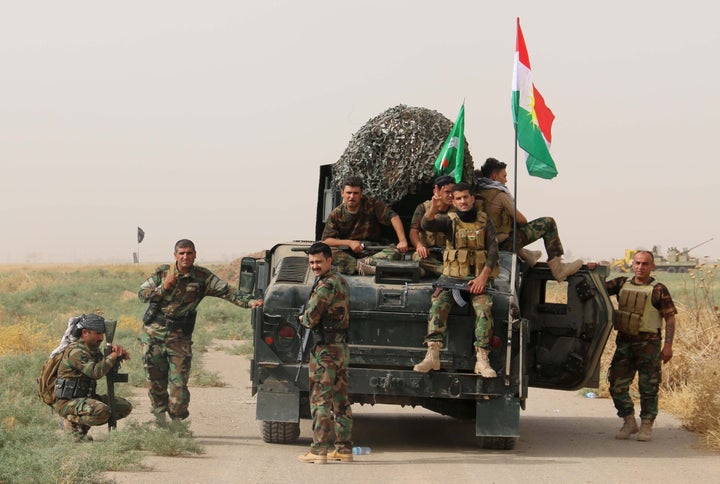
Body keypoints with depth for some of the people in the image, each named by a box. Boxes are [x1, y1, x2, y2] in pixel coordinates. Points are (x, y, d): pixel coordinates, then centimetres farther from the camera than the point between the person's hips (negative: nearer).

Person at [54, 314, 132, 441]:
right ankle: (72, 422, -8)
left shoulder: (93, 349, 12)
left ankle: (82, 423, 8)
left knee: (125, 407, 5)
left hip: (86, 398, 10)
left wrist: (119, 356, -5)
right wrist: (113, 356, -21)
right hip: (68, 402, -10)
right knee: (102, 411, -35)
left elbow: (108, 370, 13)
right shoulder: (75, 351, -18)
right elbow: (95, 372, -30)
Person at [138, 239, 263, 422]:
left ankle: (177, 422, 9)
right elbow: (142, 294, 0)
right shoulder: (162, 272, 1)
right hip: (153, 333, 1)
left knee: (179, 385, -6)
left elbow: (227, 291, -9)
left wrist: (249, 302, -23)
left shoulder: (203, 277, -1)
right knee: (155, 380, 6)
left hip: (179, 337, -1)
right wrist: (163, 287, -16)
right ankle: (160, 417, 23)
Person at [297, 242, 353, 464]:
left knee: (320, 400, -8)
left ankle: (319, 449, -9)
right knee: (340, 401, 12)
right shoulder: (341, 281, 16)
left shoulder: (326, 284, -15)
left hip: (325, 349, -10)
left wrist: (303, 319, 5)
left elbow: (311, 318, -17)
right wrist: (310, 318, 7)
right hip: (342, 346, 10)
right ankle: (344, 448, 15)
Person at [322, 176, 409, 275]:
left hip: (372, 252, 0)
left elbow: (393, 217, -16)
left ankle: (358, 265, -38)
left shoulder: (371, 205, -7)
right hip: (348, 252, 0)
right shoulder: (335, 215, -3)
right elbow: (326, 240, -9)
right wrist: (349, 243, -22)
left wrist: (402, 241, -30)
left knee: (394, 252, -29)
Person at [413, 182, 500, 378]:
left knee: (484, 308, -28)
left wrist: (483, 277, -12)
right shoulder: (449, 220, 8)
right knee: (438, 304, -27)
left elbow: (493, 251, 2)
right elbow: (426, 224, -11)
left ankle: (482, 359, -31)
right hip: (452, 276, 0)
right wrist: (434, 208, -32)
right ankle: (432, 355, -36)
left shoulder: (485, 222, 9)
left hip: (477, 277, 0)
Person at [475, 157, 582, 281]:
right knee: (548, 223, -1)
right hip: (505, 242, -8)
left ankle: (523, 253, 36)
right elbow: (521, 220, -11)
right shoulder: (499, 194, -16)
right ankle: (557, 267, -4)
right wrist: (523, 220, 12)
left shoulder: (477, 192, 5)